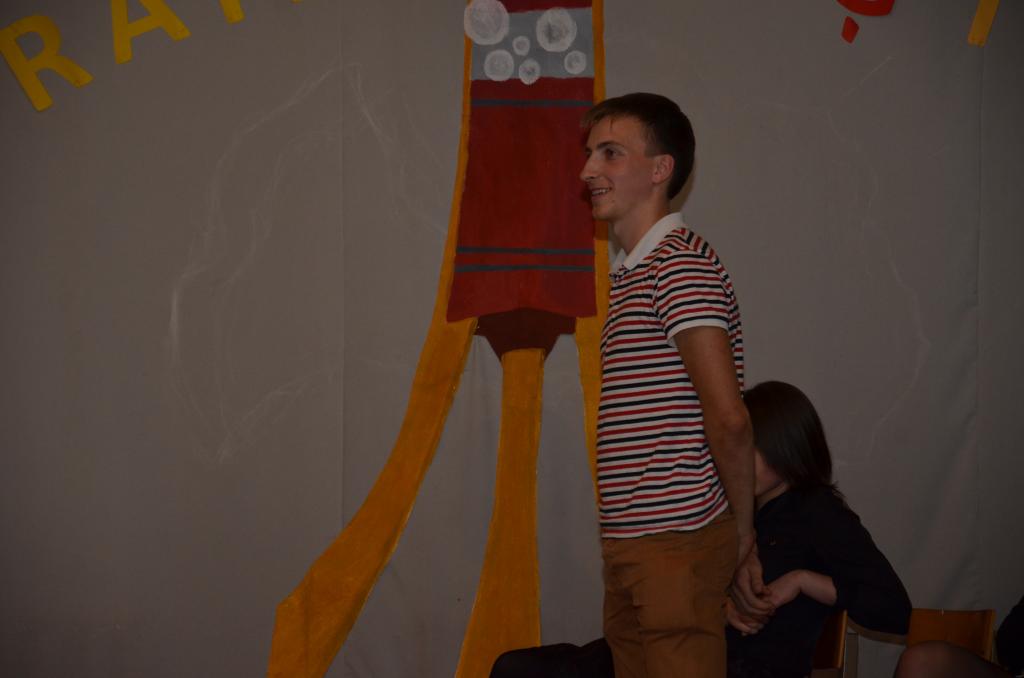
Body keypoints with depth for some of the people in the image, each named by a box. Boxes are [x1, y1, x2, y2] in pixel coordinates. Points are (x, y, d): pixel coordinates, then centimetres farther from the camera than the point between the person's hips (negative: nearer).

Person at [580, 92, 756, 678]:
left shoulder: (681, 262, -13)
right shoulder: (631, 273, 18)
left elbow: (727, 418, -19)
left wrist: (743, 526, -9)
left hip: (676, 539, -9)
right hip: (632, 542, 9)